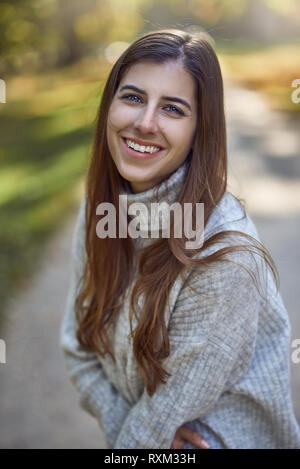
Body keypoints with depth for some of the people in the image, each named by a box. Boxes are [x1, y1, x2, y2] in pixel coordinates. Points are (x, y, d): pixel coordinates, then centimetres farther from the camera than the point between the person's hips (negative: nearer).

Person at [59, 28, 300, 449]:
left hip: (215, 437, -4)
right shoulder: (99, 208, -8)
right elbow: (78, 344, -1)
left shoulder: (224, 255, -26)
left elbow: (178, 405, -18)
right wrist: (120, 422, -11)